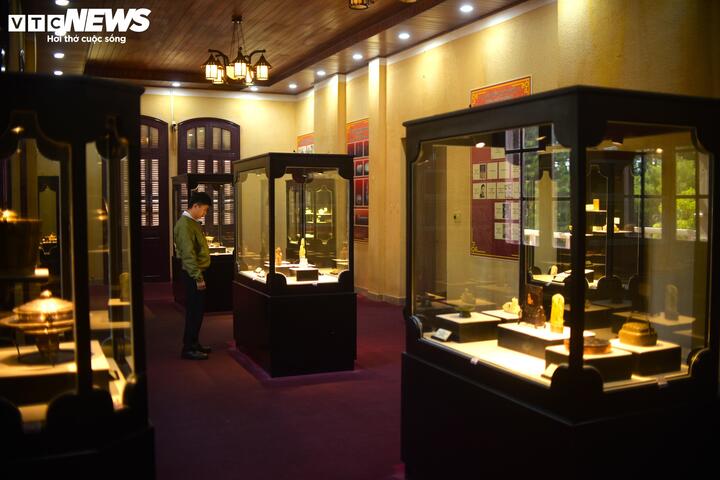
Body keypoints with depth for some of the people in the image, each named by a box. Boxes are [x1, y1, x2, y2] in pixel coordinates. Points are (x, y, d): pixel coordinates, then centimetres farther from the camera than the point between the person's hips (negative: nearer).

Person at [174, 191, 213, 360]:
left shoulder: (192, 222, 15)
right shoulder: (184, 224, -17)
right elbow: (188, 254, -24)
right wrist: (197, 277, -26)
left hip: (197, 272, 10)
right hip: (193, 274, -10)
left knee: (197, 310, 15)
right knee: (194, 311, -5)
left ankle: (194, 343, 25)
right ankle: (188, 349, 1)